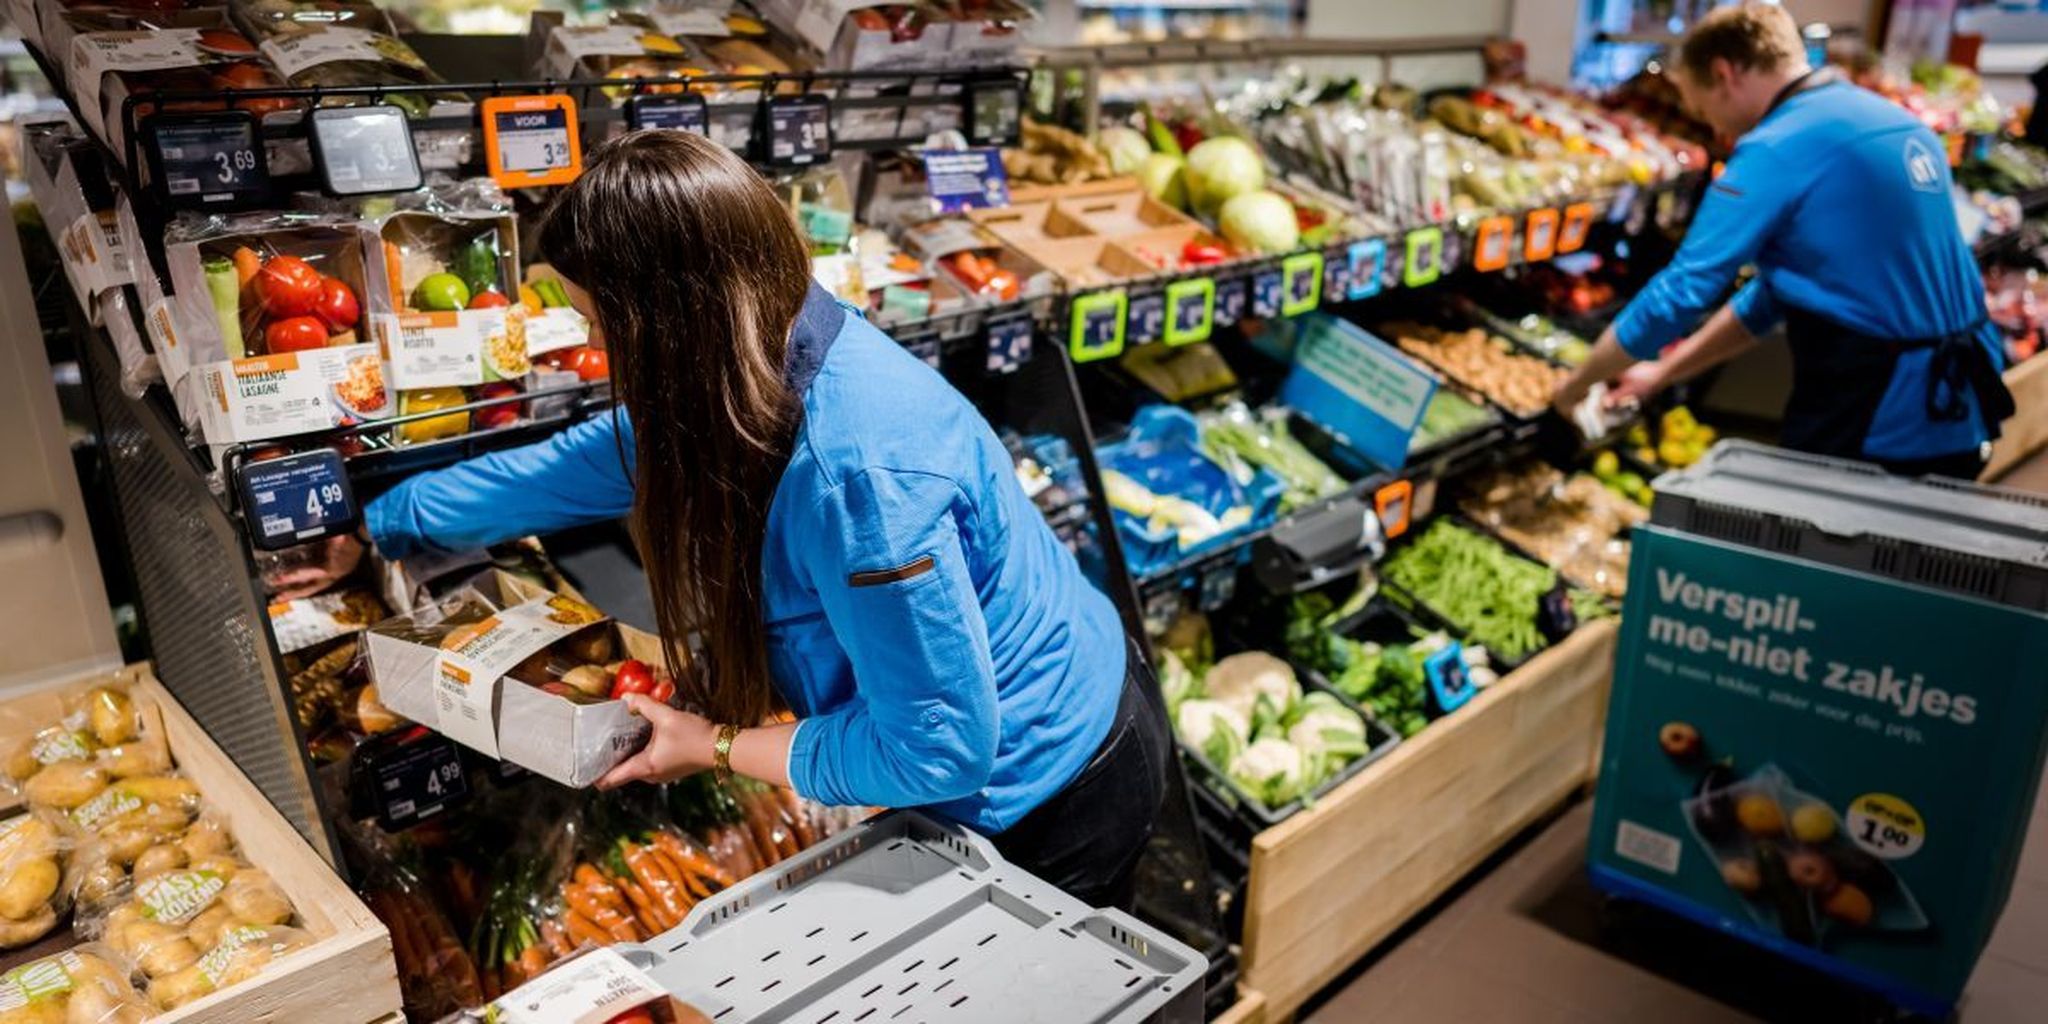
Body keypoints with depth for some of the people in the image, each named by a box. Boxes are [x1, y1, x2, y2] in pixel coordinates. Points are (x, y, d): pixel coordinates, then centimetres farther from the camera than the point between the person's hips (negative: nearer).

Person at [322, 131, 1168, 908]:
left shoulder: (853, 468, -37)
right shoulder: (756, 369, -9)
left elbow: (939, 746, -31)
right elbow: (561, 471, 7)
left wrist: (717, 748, -17)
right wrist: (372, 529, 20)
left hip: (1057, 806, -8)